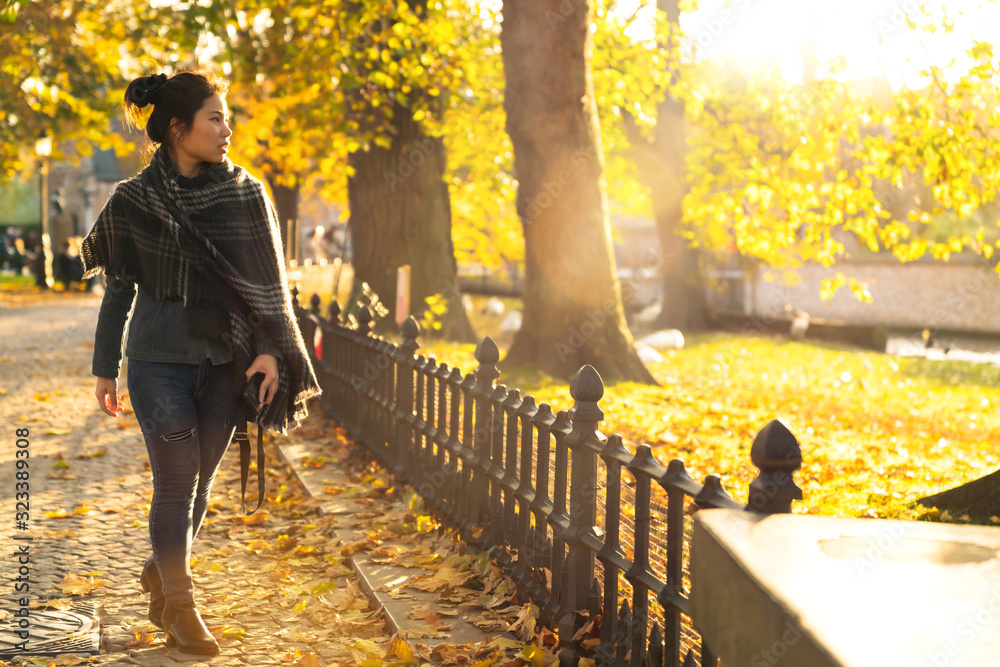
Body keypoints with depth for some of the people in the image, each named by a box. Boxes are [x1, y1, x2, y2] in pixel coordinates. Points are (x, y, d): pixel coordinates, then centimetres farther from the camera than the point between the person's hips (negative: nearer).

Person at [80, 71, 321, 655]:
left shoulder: (247, 195, 3)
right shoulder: (134, 202, -1)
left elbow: (269, 283, 4)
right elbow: (119, 289, 6)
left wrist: (271, 349, -8)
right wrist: (106, 368, 7)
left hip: (225, 364, 2)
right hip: (160, 360, -2)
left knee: (198, 483, 10)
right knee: (176, 482, -4)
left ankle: (161, 574, 33)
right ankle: (179, 605, 10)